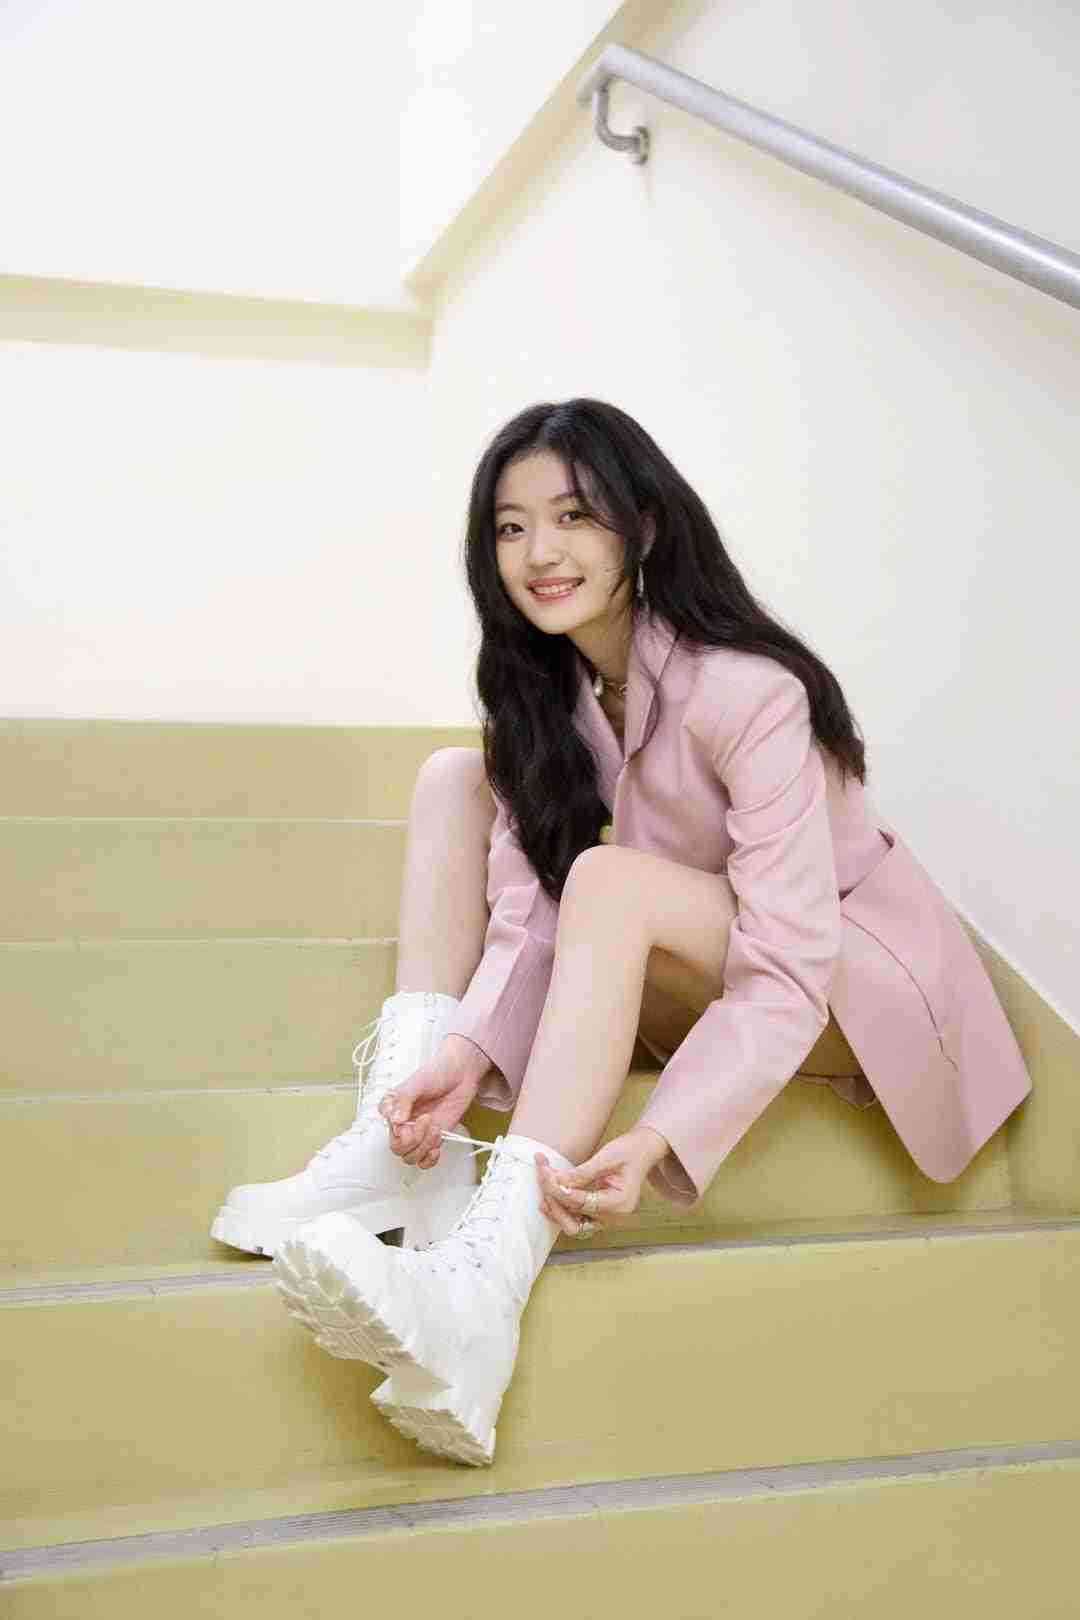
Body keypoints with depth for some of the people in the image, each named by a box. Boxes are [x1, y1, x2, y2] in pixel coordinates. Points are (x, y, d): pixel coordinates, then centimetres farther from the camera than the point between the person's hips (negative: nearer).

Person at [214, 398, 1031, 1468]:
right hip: (684, 979, 7)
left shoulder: (746, 694, -26)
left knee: (609, 880, -36)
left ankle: (486, 1284, -47)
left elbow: (789, 971, -31)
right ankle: (401, 1144, -20)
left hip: (849, 991, -7)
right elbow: (529, 907, -11)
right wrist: (463, 1053, -29)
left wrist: (657, 1140, -43)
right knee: (453, 779, -7)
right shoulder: (546, 689, -4)